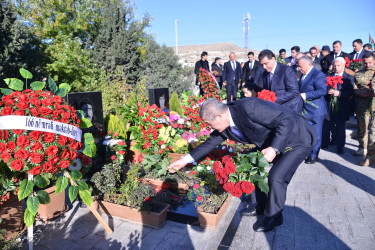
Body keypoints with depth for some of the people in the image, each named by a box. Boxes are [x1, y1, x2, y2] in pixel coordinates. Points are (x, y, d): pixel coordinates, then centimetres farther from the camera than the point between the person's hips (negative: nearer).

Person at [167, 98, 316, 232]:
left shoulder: (248, 107, -35)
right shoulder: (224, 127, -8)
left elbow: (287, 120, -32)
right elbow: (210, 143, 4)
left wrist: (274, 148, -39)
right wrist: (185, 160, 3)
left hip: (299, 139, -8)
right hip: (272, 142, 8)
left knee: (276, 177, -16)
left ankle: (273, 217, 11)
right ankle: (261, 206, 26)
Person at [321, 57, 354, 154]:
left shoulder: (349, 78, 1)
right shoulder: (328, 76, 10)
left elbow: (351, 92, -10)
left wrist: (339, 93, -23)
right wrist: (327, 91, -17)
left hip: (341, 107, -2)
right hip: (328, 106, 3)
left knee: (340, 127, 5)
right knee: (326, 125, 9)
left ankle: (340, 147, 16)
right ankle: (325, 143, 25)